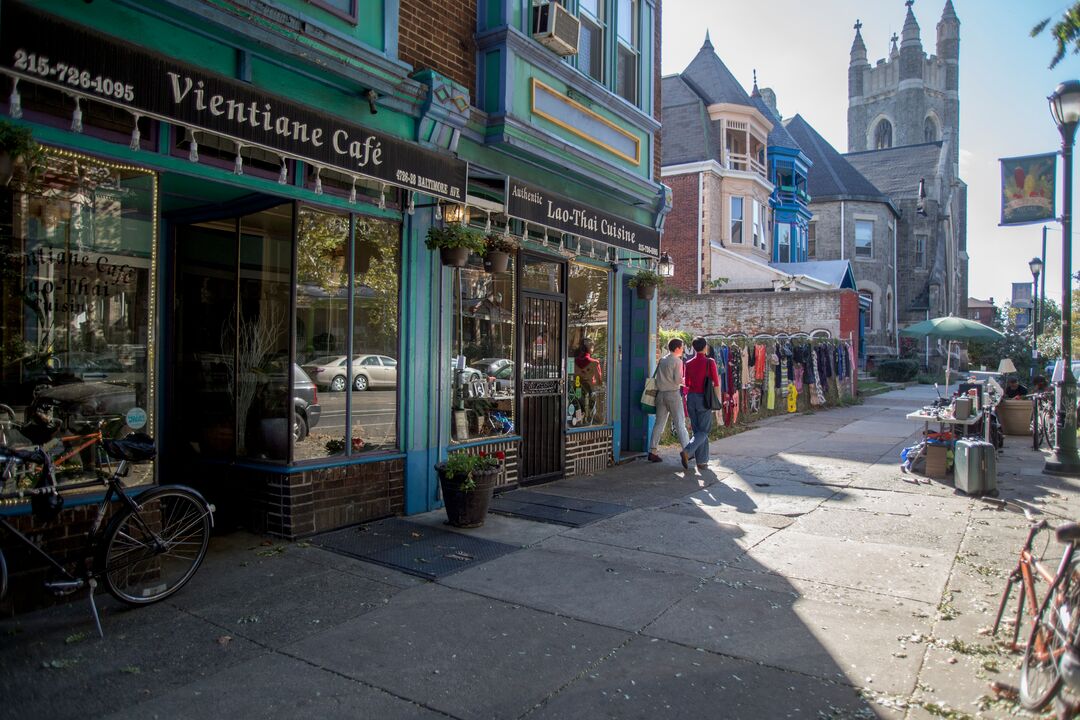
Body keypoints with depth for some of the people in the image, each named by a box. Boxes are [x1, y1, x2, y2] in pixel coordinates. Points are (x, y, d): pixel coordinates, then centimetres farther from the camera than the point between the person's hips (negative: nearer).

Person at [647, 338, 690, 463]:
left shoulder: (662, 360, 11)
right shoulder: (677, 361, -7)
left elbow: (658, 377, 11)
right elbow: (677, 380, -13)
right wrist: (683, 380, 6)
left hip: (661, 393, 6)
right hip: (673, 393, -6)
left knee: (659, 423, 11)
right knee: (680, 424, -7)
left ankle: (652, 451, 12)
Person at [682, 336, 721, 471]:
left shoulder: (689, 364, 4)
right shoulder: (710, 362, -9)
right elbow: (716, 384, -8)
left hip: (691, 397, 5)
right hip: (704, 398, -5)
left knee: (697, 430, 10)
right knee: (703, 431, 2)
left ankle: (702, 462, 10)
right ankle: (687, 451, -20)